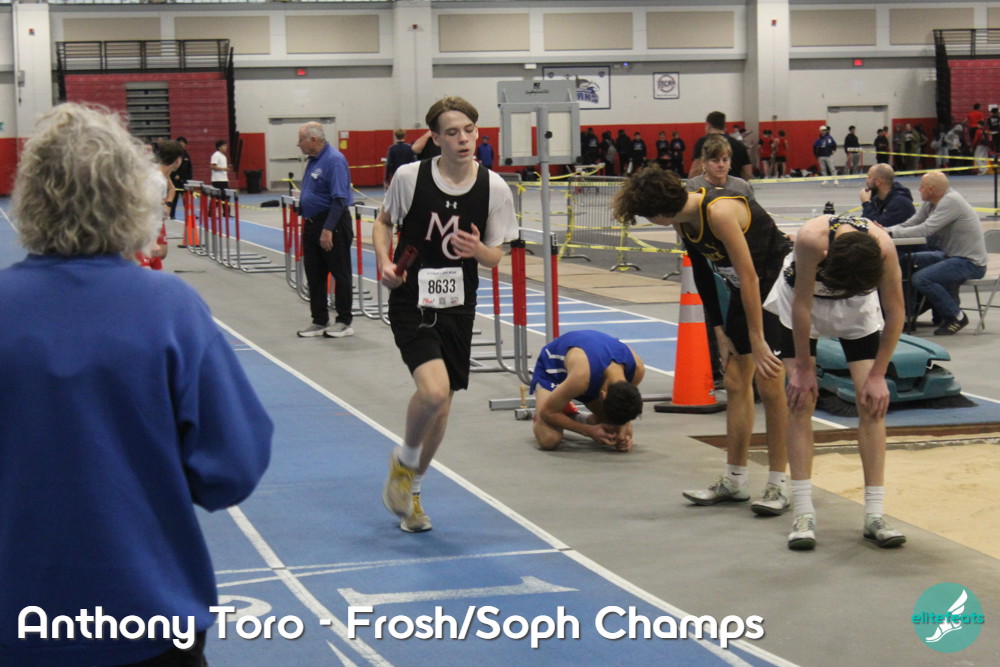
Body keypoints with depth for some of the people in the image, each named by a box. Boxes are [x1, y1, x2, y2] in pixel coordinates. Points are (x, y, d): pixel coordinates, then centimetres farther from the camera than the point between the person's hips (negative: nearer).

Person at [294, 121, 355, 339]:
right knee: (314, 276, 11)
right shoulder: (313, 160, 12)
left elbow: (339, 199, -22)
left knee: (340, 274, 1)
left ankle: (344, 322, 8)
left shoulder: (334, 160, -17)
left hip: (333, 224, -9)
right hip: (312, 223, 9)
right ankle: (319, 321, 18)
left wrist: (328, 229, -26)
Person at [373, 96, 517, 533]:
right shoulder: (410, 177, -9)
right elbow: (384, 222, 9)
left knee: (441, 405, 10)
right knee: (433, 390, -24)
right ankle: (404, 460, 8)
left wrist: (478, 249, -19)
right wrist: (385, 262, -8)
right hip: (411, 302, -3)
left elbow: (495, 255, 4)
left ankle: (410, 489, 33)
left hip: (458, 307, 3)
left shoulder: (494, 188, -5)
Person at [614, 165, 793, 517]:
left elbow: (749, 276, -27)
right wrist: (719, 331, 7)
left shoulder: (719, 212, -29)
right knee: (735, 382, 7)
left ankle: (778, 484, -4)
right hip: (744, 290, 9)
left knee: (769, 381, -11)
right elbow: (704, 275, 9)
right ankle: (734, 480, 14)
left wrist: (757, 341, -24)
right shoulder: (683, 222, -2)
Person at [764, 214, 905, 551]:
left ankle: (875, 515, -5)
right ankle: (803, 514, -10)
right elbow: (802, 305, -26)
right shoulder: (811, 239, -40)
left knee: (872, 399, -8)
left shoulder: (883, 247, -35)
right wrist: (803, 369, -19)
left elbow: (895, 313, -21)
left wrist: (878, 375, -16)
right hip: (802, 299, -1)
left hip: (858, 307, 2)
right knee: (802, 399, -11)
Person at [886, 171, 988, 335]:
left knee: (920, 278, -24)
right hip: (952, 256, 10)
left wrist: (892, 233, -21)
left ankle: (956, 317, -6)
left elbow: (925, 230, -27)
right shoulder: (931, 204, 9)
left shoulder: (950, 201, -20)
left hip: (971, 263, -10)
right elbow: (910, 224, 7)